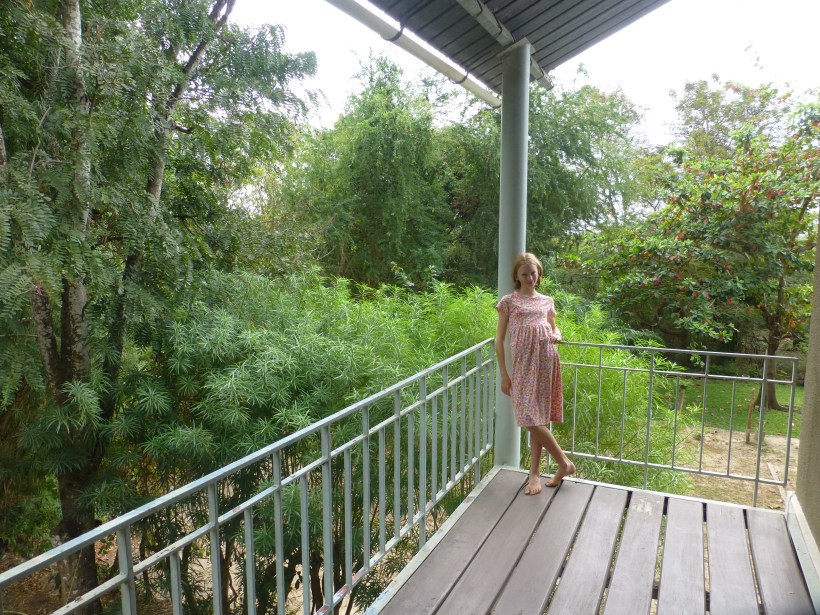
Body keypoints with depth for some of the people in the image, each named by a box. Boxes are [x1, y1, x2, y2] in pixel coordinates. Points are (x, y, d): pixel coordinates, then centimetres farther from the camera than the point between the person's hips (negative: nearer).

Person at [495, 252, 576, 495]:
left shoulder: (547, 301, 14)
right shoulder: (508, 301, 5)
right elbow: (499, 340, 3)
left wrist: (557, 335, 1)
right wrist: (504, 374, -2)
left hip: (546, 361, 2)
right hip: (524, 363, -1)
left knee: (537, 418, 1)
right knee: (533, 418, -5)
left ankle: (534, 474, 15)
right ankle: (565, 463, 14)